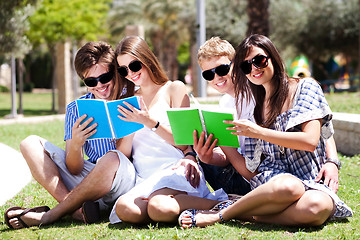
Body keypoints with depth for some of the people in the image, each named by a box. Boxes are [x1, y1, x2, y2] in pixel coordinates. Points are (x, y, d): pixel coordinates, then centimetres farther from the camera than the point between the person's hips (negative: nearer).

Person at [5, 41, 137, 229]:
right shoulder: (76, 109, 5)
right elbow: (75, 170, -1)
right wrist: (75, 145, -22)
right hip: (86, 179, 4)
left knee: (112, 158, -38)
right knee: (31, 144, -5)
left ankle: (50, 215, -22)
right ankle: (78, 210, -26)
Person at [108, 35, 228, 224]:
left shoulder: (174, 89, 10)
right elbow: (123, 153, 13)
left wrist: (151, 123, -12)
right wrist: (130, 124, -5)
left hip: (174, 169, -4)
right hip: (144, 179, 4)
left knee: (160, 208, -39)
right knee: (125, 209, -34)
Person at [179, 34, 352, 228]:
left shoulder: (305, 88, 6)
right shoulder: (254, 106, 17)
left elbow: (310, 140, -9)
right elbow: (253, 168, 12)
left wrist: (259, 132, -12)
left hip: (311, 184, -1)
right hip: (271, 180, 1)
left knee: (315, 206, -41)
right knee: (287, 187, -39)